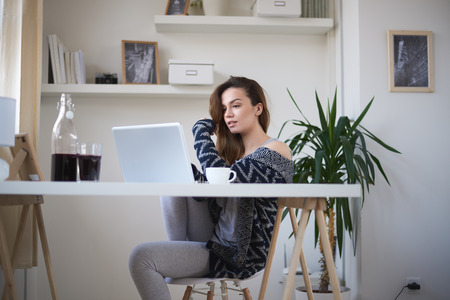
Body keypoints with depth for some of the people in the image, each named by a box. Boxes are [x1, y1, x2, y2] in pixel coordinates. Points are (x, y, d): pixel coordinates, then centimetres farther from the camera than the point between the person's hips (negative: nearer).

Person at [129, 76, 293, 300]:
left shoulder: (276, 151, -10)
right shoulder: (233, 150, 16)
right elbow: (207, 192, 8)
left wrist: (202, 130, -10)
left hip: (237, 256, -8)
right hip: (213, 240, 8)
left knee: (141, 257, -20)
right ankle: (179, 255, -1)